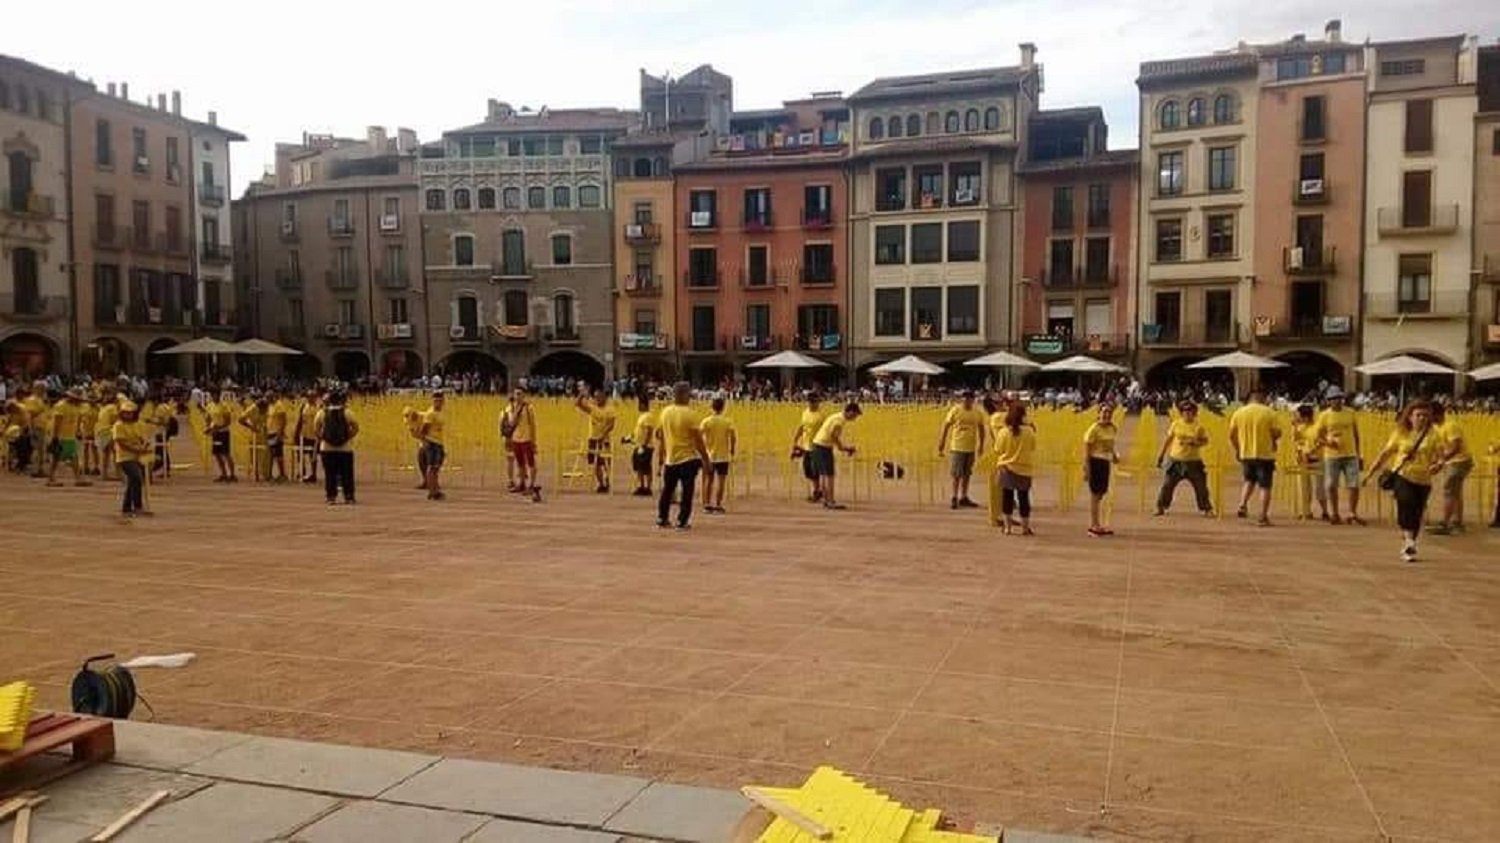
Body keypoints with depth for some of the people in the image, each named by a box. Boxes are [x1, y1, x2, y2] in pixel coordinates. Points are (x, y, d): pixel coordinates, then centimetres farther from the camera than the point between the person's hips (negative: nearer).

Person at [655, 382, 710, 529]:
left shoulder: (665, 412, 4)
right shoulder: (690, 413, -14)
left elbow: (661, 435, 11)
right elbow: (698, 439, -14)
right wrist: (706, 458, -6)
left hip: (670, 458, 6)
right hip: (688, 457, -6)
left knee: (667, 489, 16)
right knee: (687, 492, 2)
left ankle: (661, 518, 21)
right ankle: (682, 521, 1)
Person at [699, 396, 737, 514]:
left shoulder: (706, 421, -3)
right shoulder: (728, 421, -5)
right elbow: (733, 438, -10)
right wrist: (732, 452, 1)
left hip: (709, 455, 2)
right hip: (723, 455, -2)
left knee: (708, 480, 12)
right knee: (721, 480, 2)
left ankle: (707, 504, 12)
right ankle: (718, 505, 0)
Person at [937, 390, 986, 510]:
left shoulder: (978, 412, 2)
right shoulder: (955, 410, -8)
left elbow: (981, 429, 13)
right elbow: (945, 427, -6)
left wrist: (981, 445, 10)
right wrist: (941, 446, -7)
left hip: (971, 448, 4)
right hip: (957, 447, -4)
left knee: (967, 474, 13)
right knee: (956, 474, -2)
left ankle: (963, 497, 23)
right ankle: (954, 498, 6)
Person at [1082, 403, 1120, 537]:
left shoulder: (1112, 428, 9)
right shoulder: (1094, 429, -13)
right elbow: (1086, 448, -14)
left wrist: (1114, 455, 8)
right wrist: (1086, 468, -18)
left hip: (1106, 462, 8)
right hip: (1096, 462, -8)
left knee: (1101, 493, 14)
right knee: (1095, 494, -2)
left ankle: (1098, 524, 24)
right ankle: (1094, 526, 5)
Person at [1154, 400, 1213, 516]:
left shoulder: (1199, 426, -3)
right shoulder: (1176, 424, 1)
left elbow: (1205, 440, 3)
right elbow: (1168, 439, 7)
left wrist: (1195, 443, -19)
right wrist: (1161, 454, 8)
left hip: (1193, 462, -1)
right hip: (1175, 460, 1)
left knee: (1201, 486, 2)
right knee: (1167, 484, 0)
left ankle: (1207, 509, 15)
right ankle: (1160, 507, 11)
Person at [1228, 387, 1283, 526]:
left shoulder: (1238, 413, 2)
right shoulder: (1269, 413, -7)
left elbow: (1232, 435, 4)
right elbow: (1277, 433, -8)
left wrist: (1237, 449, 18)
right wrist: (1273, 442, 13)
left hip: (1245, 454, 3)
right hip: (1265, 454, -3)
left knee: (1249, 480, 24)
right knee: (1264, 486, 3)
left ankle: (1243, 505, 5)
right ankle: (1263, 517, 1)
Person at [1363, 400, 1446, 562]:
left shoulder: (1433, 435, 3)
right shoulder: (1401, 433, 4)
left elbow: (1440, 456, -2)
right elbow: (1385, 453, 9)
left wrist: (1437, 465, -26)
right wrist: (1370, 473, 7)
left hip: (1423, 480, 1)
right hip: (1402, 476, -1)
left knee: (1416, 514, 5)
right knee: (1406, 501, -28)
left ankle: (1408, 548, 23)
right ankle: (1408, 540, -27)